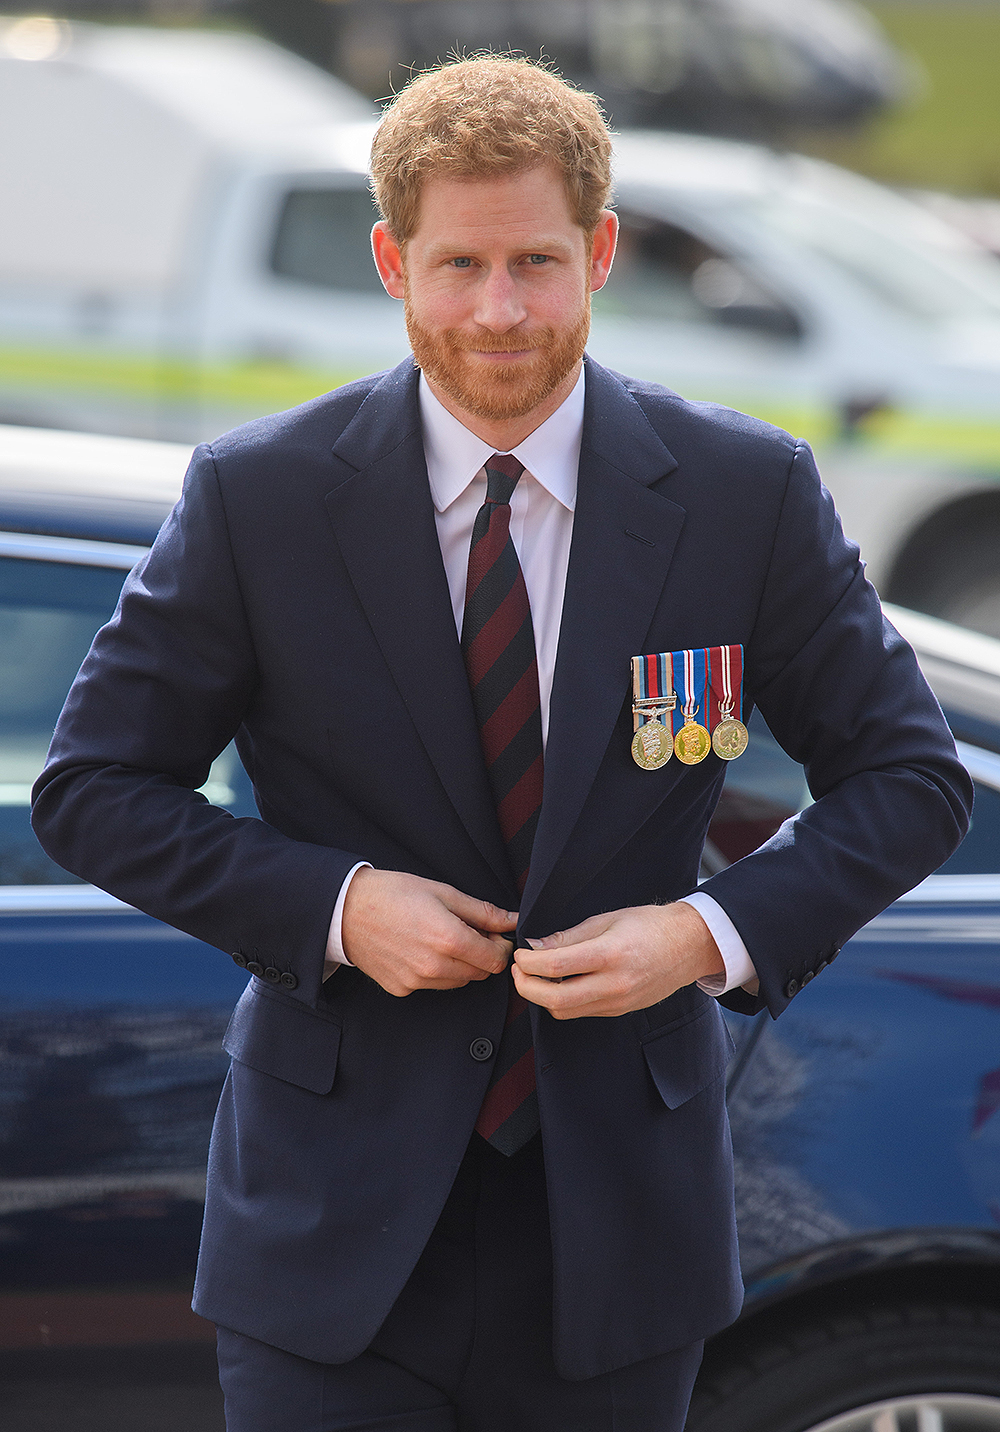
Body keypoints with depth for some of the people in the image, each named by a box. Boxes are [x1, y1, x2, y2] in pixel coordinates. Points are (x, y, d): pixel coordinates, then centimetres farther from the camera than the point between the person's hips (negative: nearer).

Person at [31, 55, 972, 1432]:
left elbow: (910, 778, 4)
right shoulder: (255, 499, -5)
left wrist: (717, 932, -13)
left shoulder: (750, 494, -3)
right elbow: (92, 790, 1)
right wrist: (332, 906, -14)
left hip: (615, 1227, 2)